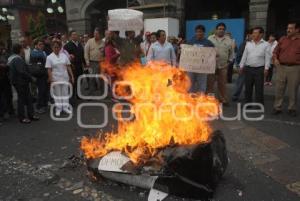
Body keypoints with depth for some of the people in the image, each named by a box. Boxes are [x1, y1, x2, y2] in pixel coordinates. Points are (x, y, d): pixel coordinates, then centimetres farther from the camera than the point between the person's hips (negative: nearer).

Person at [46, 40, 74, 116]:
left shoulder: (64, 55, 4)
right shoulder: (49, 57, -3)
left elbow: (68, 67, 6)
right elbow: (49, 70, -6)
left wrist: (72, 76, 3)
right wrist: (51, 80, -11)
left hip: (65, 78, 2)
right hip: (56, 78, -2)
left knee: (65, 93, 9)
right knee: (57, 94, 7)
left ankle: (65, 107, 20)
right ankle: (58, 109, 18)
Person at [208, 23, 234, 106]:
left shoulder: (228, 40, 9)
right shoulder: (210, 38, 3)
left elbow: (231, 52, 15)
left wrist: (229, 61, 8)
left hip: (223, 65, 2)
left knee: (222, 84, 8)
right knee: (210, 83, 0)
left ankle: (223, 99, 18)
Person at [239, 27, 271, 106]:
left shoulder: (266, 44, 1)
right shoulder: (248, 44, 11)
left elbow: (267, 57, -3)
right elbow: (244, 56, 12)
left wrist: (266, 68, -11)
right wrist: (241, 66, 7)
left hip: (259, 69, -3)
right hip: (248, 68, 3)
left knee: (259, 88, 1)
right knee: (248, 88, 8)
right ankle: (248, 103, 20)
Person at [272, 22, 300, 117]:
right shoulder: (282, 39, 9)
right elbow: (276, 51, 14)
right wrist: (275, 59, -2)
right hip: (281, 67, 2)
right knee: (279, 89, 5)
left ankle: (292, 109, 18)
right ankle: (277, 107, 14)